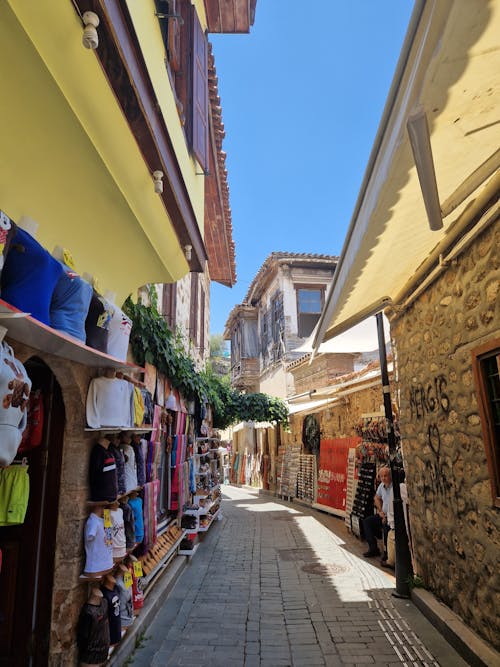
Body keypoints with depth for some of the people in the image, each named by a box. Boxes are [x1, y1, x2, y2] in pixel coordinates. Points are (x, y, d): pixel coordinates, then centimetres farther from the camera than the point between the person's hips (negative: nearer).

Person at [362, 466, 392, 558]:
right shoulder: (382, 485, 6)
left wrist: (387, 517, -20)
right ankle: (373, 548, 8)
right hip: (384, 514, 9)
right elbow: (377, 498, 24)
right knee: (366, 521, 1)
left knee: (386, 526, -34)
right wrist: (380, 511, 10)